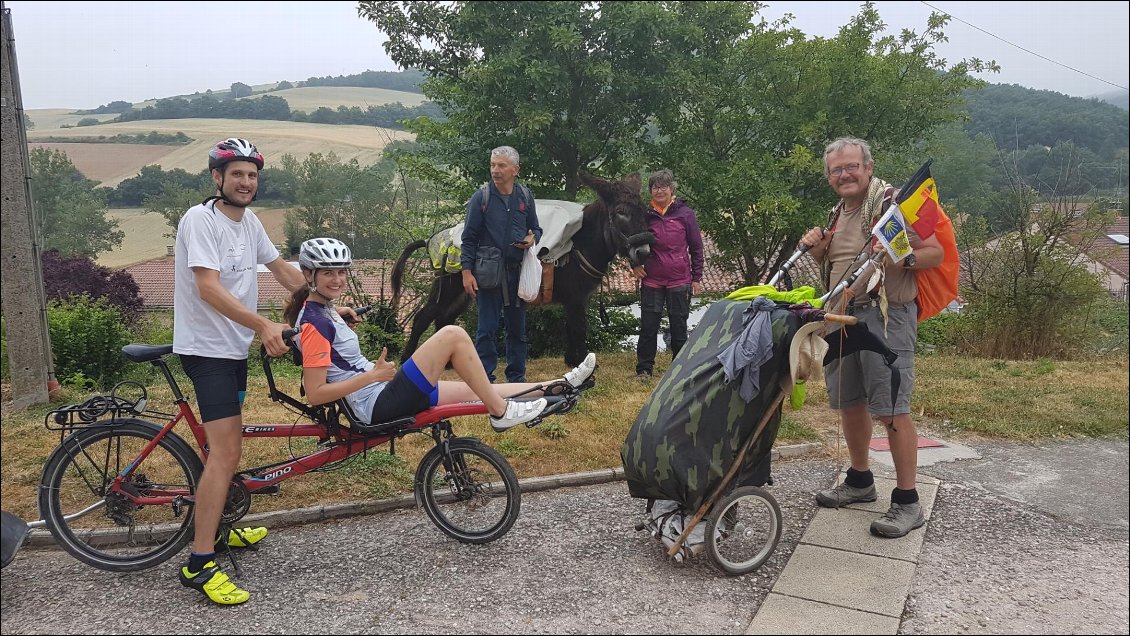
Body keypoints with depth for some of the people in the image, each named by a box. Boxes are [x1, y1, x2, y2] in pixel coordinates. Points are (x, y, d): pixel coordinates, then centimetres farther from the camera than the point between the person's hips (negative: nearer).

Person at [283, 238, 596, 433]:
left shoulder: (320, 311, 13)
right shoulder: (314, 323, -16)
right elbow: (315, 393, -21)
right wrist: (373, 375, -20)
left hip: (380, 399, 10)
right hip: (381, 405, -10)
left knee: (481, 390, 11)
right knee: (453, 334, -16)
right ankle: (501, 413, -7)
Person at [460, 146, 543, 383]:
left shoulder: (525, 196, 7)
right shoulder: (481, 197, -3)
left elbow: (536, 229, 17)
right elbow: (469, 238, -2)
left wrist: (532, 238, -7)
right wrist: (467, 272, -8)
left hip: (517, 272, 4)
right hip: (488, 272, -4)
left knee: (517, 328, 12)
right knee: (486, 329, -2)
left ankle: (516, 377, 23)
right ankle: (485, 378, 7)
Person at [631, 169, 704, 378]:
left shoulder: (685, 213, 1)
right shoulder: (645, 214, 4)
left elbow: (696, 247, 5)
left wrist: (697, 278, 3)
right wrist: (634, 264, 3)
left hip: (679, 281, -1)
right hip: (651, 281, 1)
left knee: (679, 326, 7)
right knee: (648, 326, 2)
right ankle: (644, 369, 12)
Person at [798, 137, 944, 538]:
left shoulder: (891, 203, -7)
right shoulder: (838, 213, 17)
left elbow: (935, 252, -10)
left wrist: (901, 259, -28)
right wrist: (817, 250, 8)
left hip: (885, 315, -8)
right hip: (843, 315, 8)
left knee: (891, 408, -9)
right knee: (848, 401, 14)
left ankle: (907, 502, 0)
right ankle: (860, 481, 31)